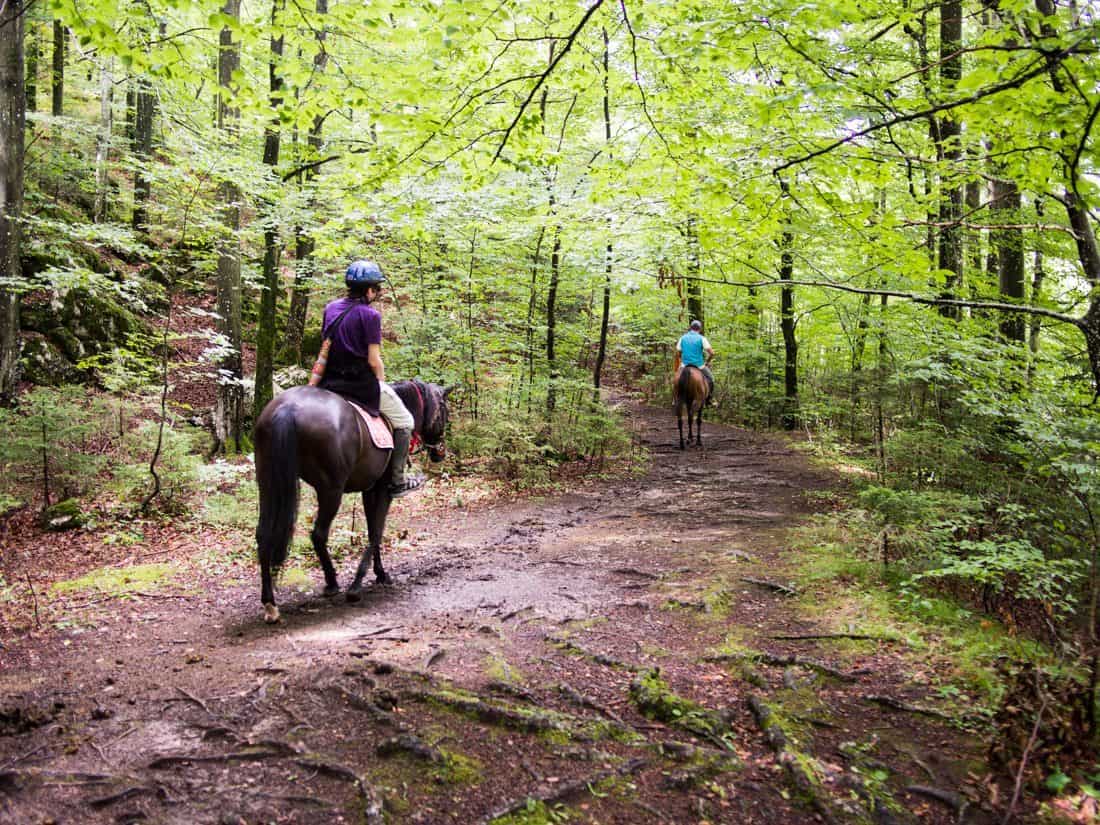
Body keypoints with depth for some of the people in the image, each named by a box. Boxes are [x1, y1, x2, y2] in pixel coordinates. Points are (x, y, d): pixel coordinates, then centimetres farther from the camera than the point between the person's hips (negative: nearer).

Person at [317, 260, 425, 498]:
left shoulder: (331, 308, 8)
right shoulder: (370, 314, -13)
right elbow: (374, 360, -15)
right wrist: (382, 384, 2)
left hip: (330, 381, 7)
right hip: (363, 382, -7)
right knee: (404, 422, 11)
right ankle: (397, 480, 10)